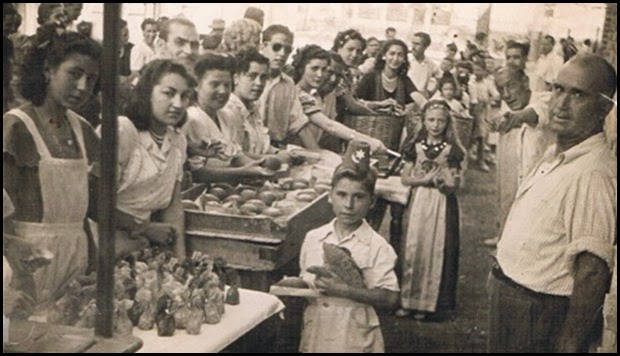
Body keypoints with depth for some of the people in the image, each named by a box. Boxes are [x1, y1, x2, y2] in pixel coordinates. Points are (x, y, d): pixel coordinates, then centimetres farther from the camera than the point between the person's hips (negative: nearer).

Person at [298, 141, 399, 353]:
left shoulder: (377, 247, -9)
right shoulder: (313, 239, 3)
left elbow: (389, 298, -14)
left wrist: (344, 290, -21)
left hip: (355, 337, -3)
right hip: (316, 332, 3)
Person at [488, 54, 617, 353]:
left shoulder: (592, 172, -26)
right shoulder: (555, 155, 5)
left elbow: (592, 272, -27)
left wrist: (570, 343, -25)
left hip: (542, 315, -9)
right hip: (507, 296, 9)